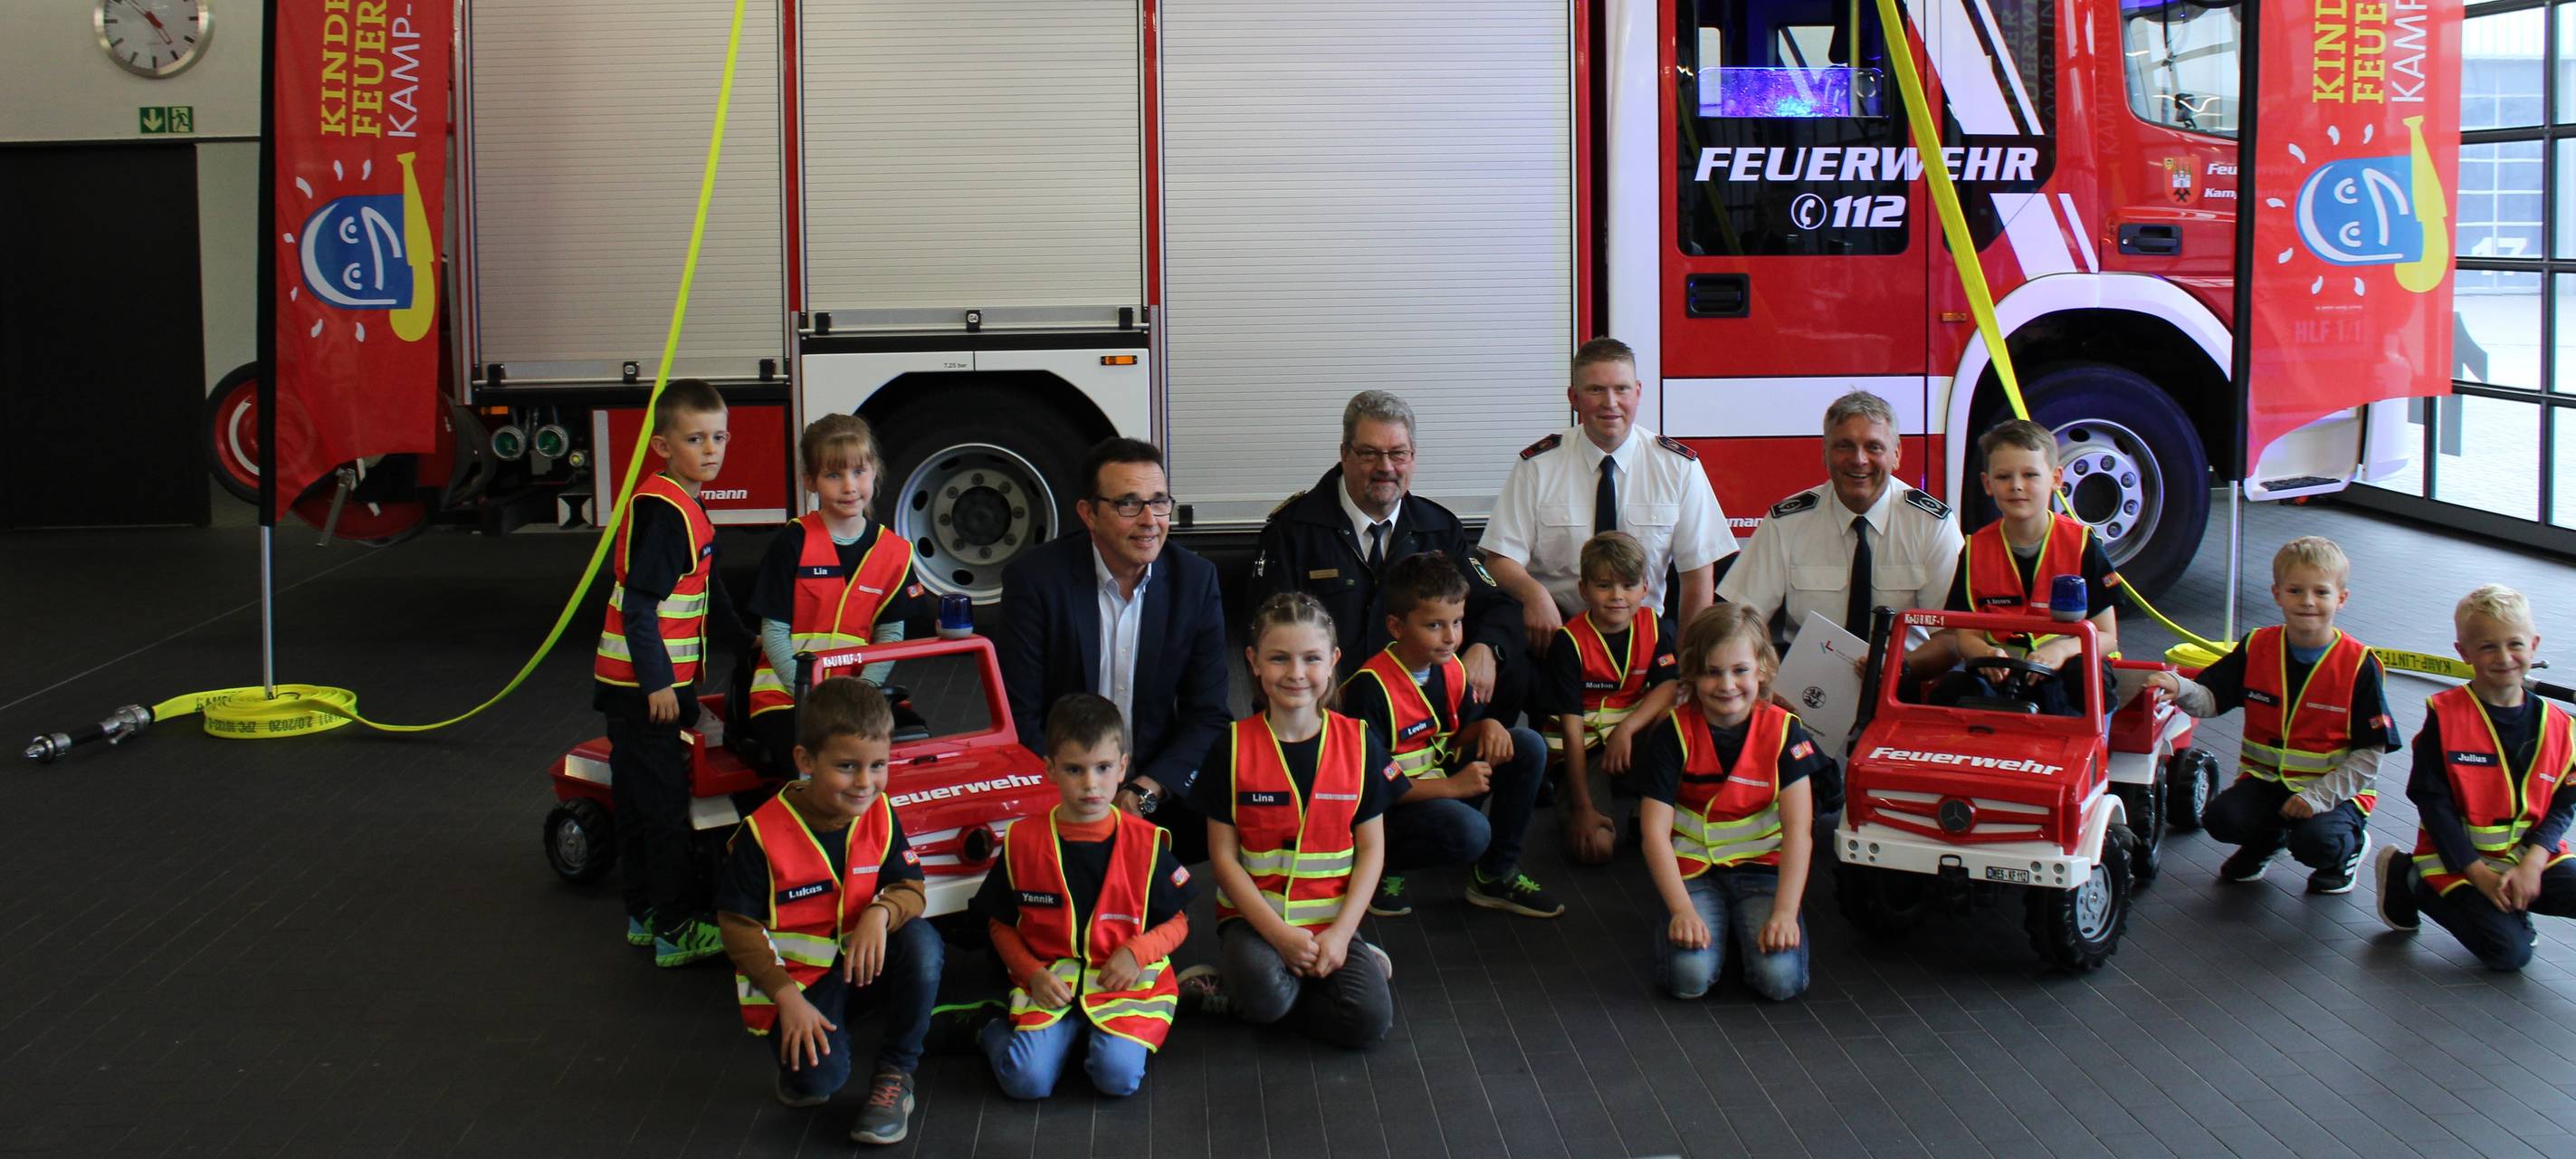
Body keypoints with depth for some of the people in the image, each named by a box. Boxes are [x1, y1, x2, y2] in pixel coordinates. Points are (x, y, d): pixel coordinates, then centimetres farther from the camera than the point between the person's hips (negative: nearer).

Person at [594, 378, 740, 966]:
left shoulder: (684, 505, 12)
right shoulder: (662, 509, -19)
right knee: (666, 806, -4)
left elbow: (703, 588, 24)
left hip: (644, 682, 10)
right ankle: (678, 931, 1)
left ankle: (645, 916, 27)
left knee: (639, 802, 17)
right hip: (647, 685, -10)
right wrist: (658, 683, -22)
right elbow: (640, 603, -23)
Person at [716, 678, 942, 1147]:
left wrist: (881, 912, -29)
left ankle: (895, 1074, -10)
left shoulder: (879, 815, -5)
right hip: (796, 978, -4)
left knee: (921, 940, -27)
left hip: (863, 963, 4)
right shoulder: (763, 833, -18)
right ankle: (796, 1040, 10)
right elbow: (739, 926, -13)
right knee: (818, 1078, -29)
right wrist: (788, 997, -21)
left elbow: (910, 887, -4)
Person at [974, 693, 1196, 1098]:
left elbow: (1177, 922, 7)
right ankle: (995, 1030, 10)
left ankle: (1095, 1034, 6)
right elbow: (1000, 924, 10)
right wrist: (1033, 973, -8)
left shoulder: (1145, 842, 0)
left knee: (1118, 1076, -27)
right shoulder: (1023, 841, 1)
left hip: (1126, 983, 0)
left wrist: (1138, 951, -13)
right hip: (1051, 984, 0)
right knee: (1026, 1080, -24)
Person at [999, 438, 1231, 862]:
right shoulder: (1035, 580, -7)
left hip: (1161, 790, 4)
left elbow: (1207, 715, 1)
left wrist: (1145, 792, -14)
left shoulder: (1196, 580, 1)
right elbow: (1020, 718, -8)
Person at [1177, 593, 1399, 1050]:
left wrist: (1340, 933, -11)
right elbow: (1223, 856, -5)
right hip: (1254, 916, -3)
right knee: (1264, 994, -35)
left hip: (1332, 918, 3)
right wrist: (1280, 934, -16)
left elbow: (1371, 849, 2)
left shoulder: (1359, 743, 0)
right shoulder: (1234, 747, -4)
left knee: (1369, 1019, -21)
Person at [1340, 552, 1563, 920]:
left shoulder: (1450, 668, 1)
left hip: (1443, 785, 8)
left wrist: (1488, 725, -9)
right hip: (1392, 803, -8)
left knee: (1529, 747, -6)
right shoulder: (1371, 686, -23)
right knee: (1470, 832, -35)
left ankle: (1496, 875, 3)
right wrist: (1451, 786, -25)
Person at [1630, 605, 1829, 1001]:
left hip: (1763, 867, 1)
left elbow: (1798, 830, -11)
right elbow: (1656, 832, -11)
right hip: (1692, 868, 0)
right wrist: (1683, 910, -23)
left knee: (1780, 978, -24)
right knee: (1689, 977, -25)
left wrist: (1785, 913, -22)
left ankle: (1744, 924, 9)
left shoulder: (1784, 731, -5)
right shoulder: (1673, 733, -7)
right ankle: (1713, 921, 8)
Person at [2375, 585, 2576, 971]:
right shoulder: (2445, 715, -11)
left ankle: (2509, 905, 8)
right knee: (2509, 952, -16)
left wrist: (2532, 863, -16)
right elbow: (2432, 800, -11)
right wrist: (2478, 873, -15)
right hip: (2458, 858, -4)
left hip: (2531, 856, 4)